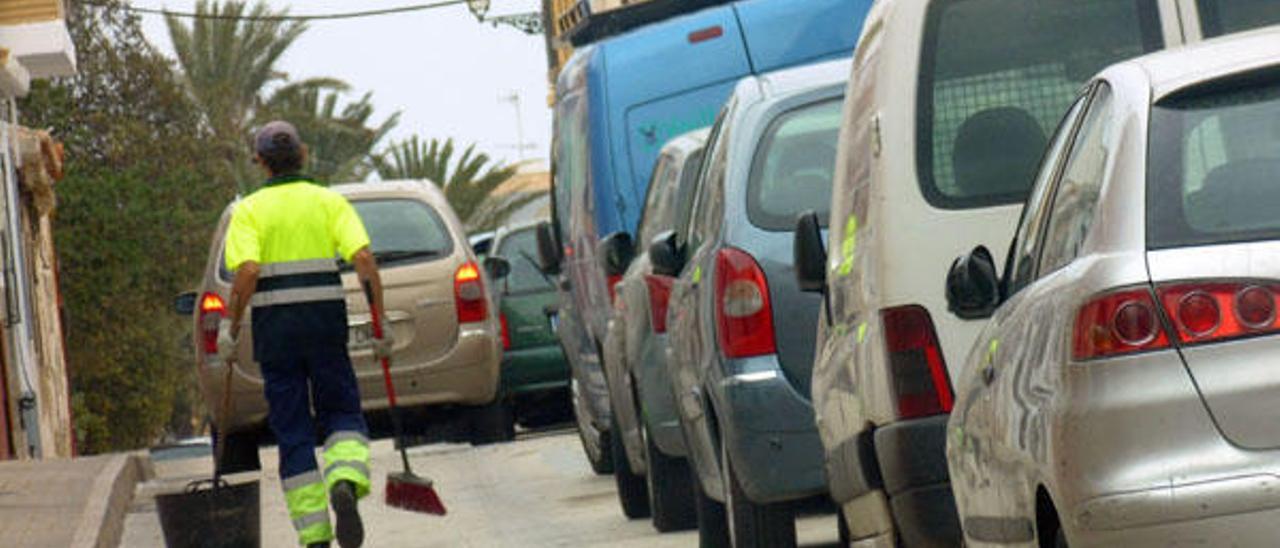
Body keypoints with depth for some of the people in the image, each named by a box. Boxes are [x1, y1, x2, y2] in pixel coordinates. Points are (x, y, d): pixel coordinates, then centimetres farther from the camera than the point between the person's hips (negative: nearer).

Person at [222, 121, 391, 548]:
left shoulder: (249, 210, 0)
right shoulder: (329, 202, 4)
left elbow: (247, 271, -15)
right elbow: (363, 259, -9)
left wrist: (234, 327, -5)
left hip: (274, 325, -1)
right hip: (326, 321, 1)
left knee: (292, 431, 7)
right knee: (341, 412, 15)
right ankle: (345, 483, -17)